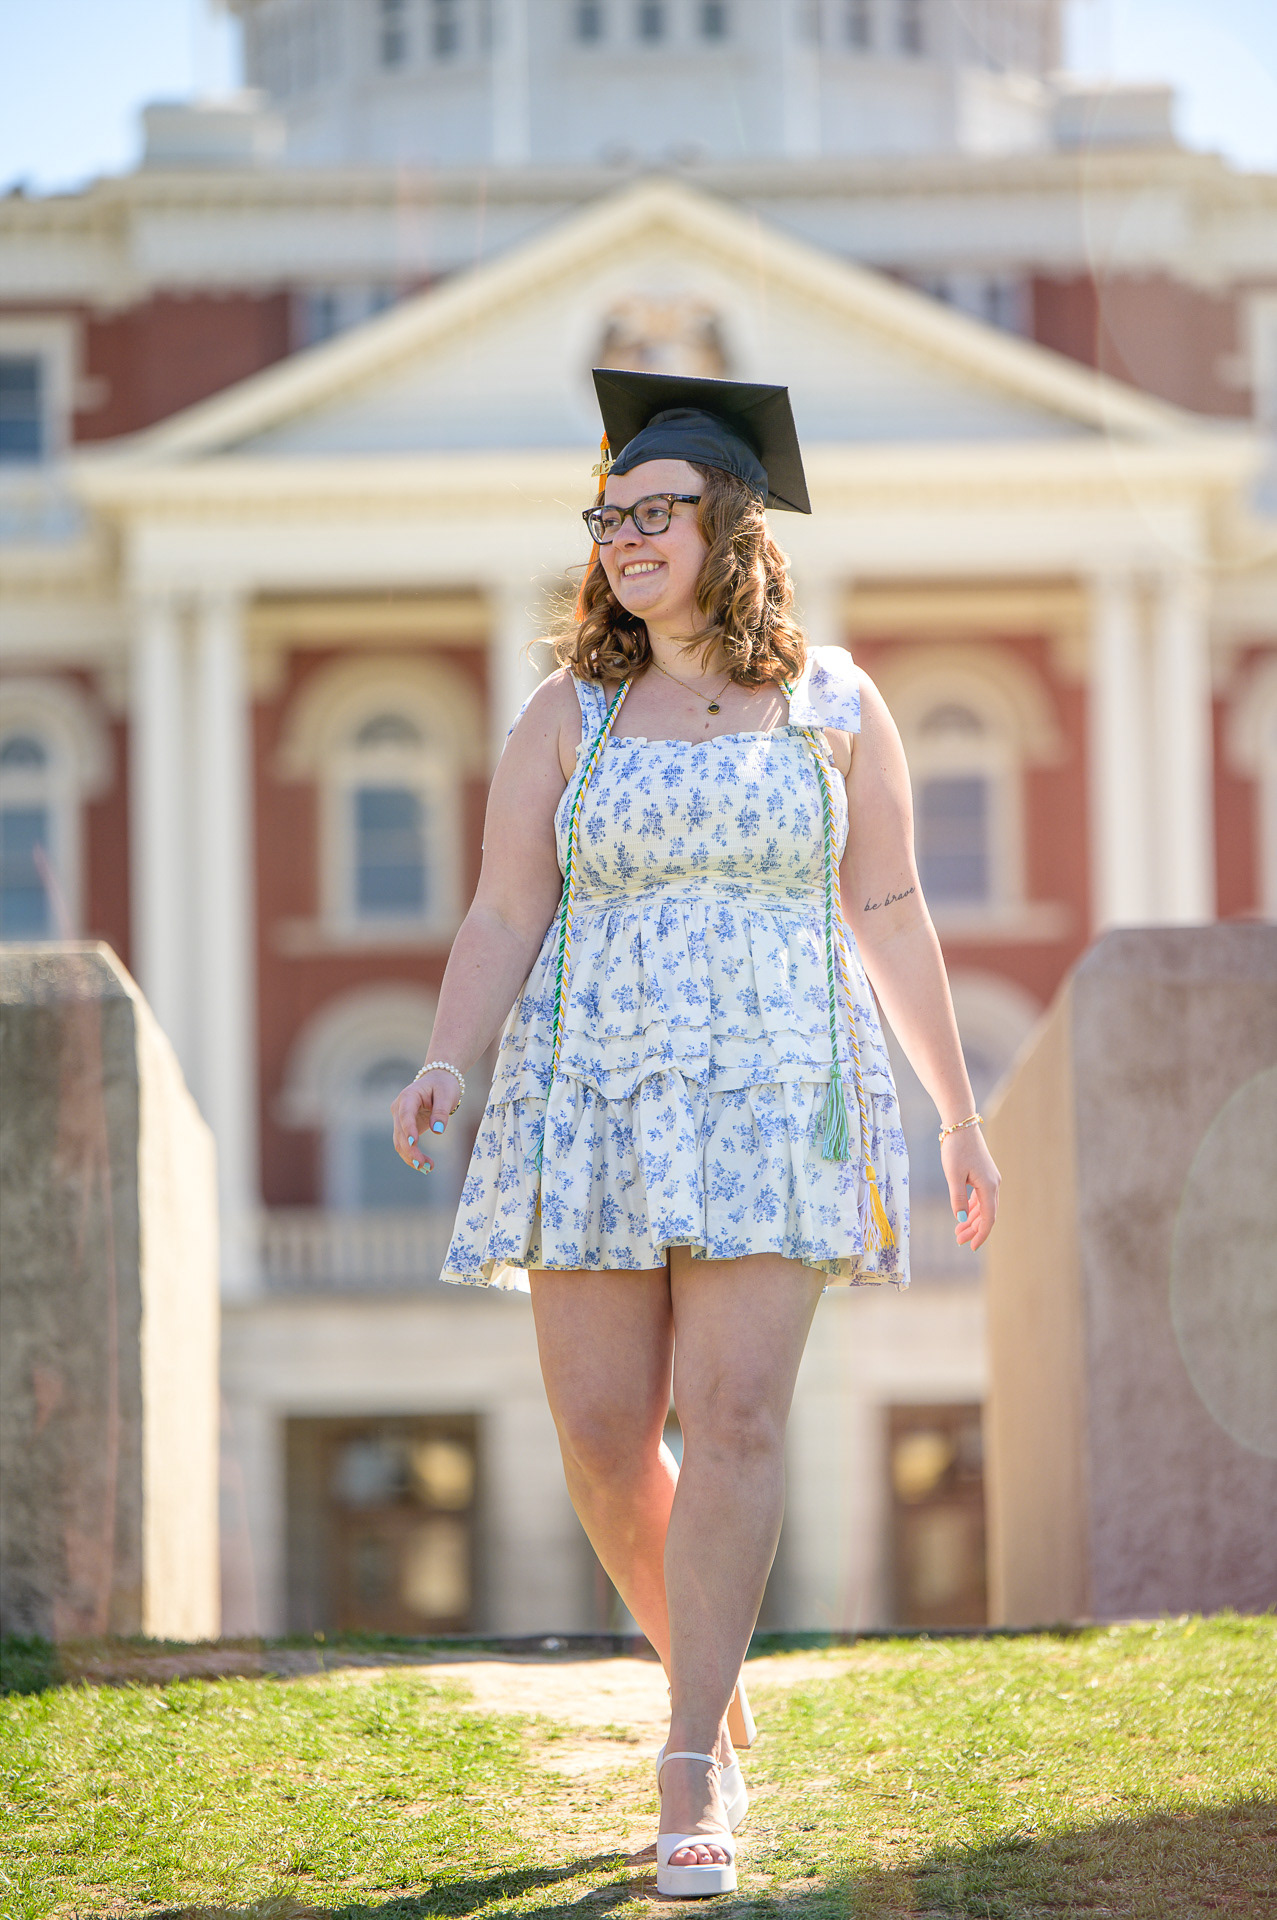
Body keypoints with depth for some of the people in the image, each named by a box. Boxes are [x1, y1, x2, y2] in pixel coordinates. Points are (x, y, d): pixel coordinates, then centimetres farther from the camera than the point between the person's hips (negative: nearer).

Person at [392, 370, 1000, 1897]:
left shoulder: (831, 704, 7)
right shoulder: (569, 716, 7)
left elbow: (889, 910, 11)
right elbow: (501, 921, 3)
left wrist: (959, 1111, 11)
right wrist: (444, 1066, -14)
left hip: (774, 1098, -1)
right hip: (593, 1101, 2)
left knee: (734, 1418, -13)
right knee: (603, 1435, -1)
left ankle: (693, 1774, -9)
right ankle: (704, 1670, 25)